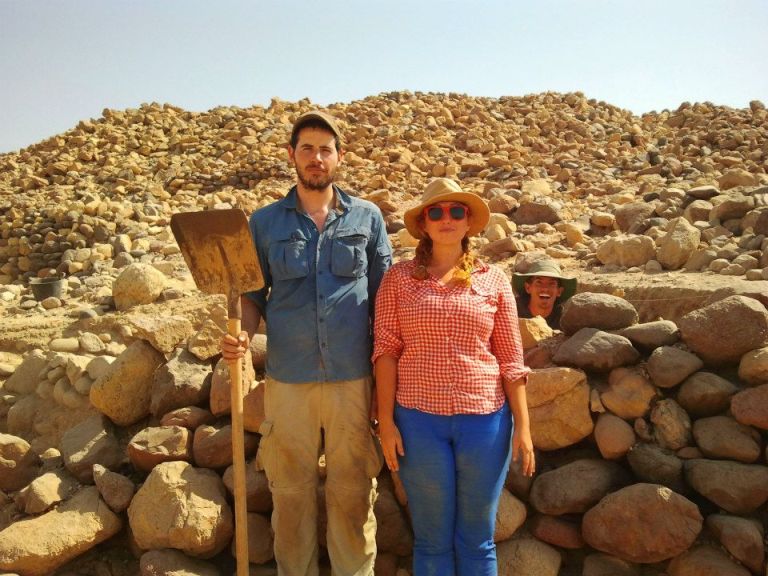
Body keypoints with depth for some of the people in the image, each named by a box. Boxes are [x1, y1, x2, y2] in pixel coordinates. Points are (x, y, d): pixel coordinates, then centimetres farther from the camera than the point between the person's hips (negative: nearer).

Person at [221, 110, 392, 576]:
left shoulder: (367, 217, 6)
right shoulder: (265, 222, 6)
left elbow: (383, 296, 7)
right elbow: (253, 293, 9)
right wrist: (242, 334, -12)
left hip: (353, 376, 0)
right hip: (288, 377, 1)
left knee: (353, 490, 10)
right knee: (291, 491, 12)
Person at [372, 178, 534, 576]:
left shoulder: (493, 280, 4)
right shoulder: (399, 278, 2)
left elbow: (510, 359, 4)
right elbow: (386, 351, -1)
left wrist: (523, 426, 1)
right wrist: (386, 421, -5)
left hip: (484, 420, 1)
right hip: (419, 420, -1)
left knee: (477, 539, 14)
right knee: (432, 538, 12)